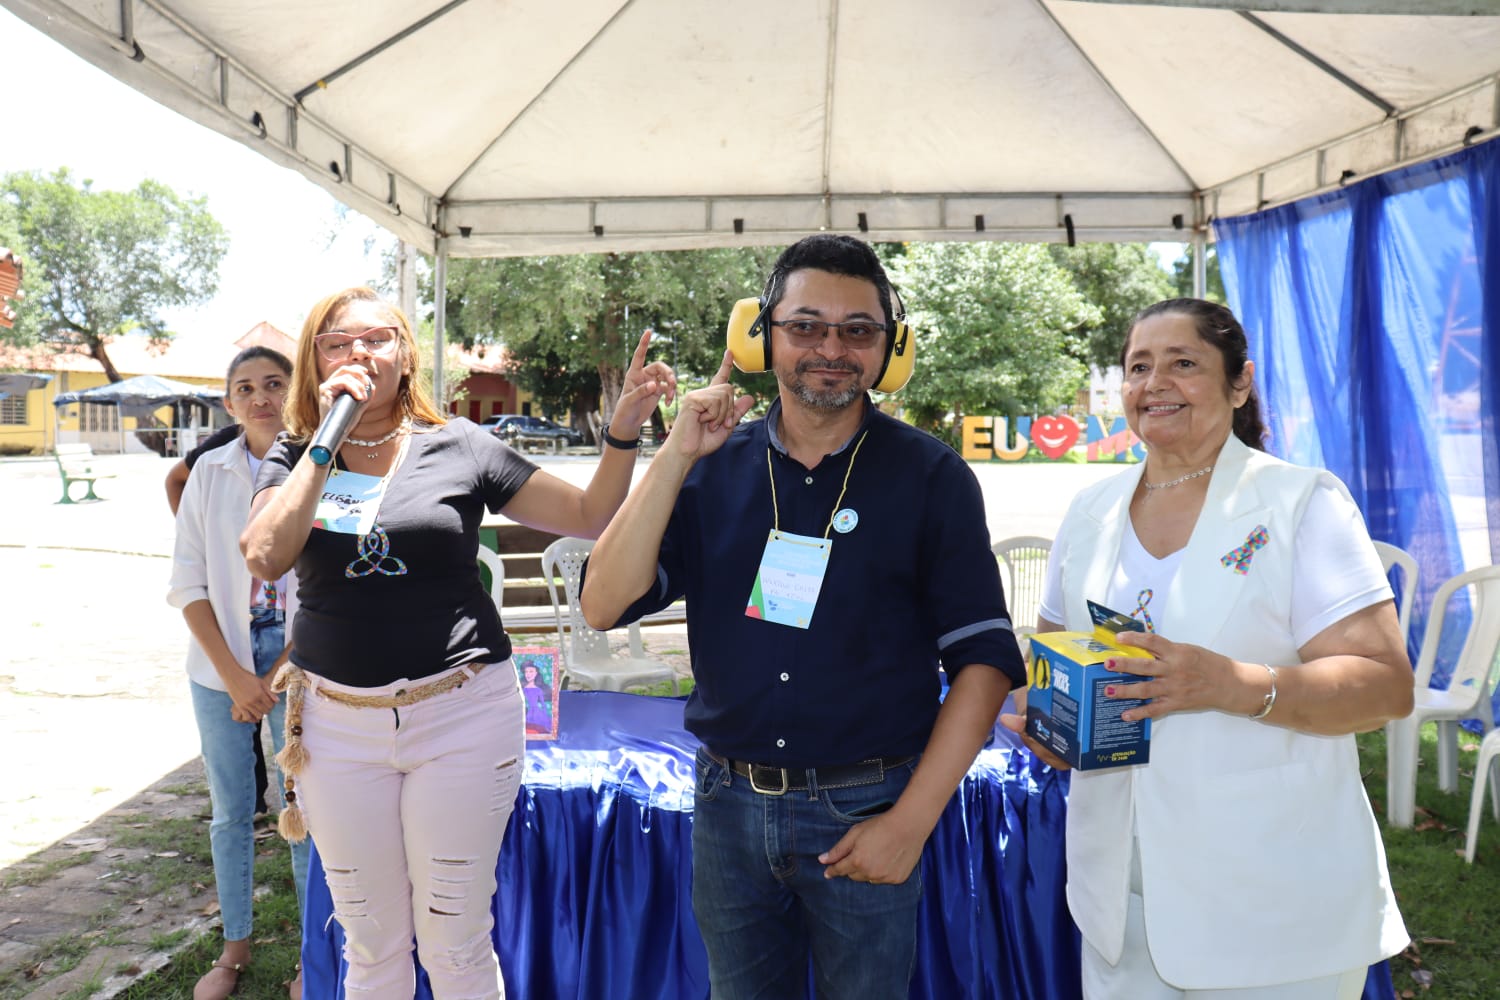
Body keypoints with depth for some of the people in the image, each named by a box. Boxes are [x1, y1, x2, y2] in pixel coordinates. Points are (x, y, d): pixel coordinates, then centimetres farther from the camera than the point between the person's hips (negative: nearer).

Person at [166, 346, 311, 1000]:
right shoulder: (210, 473, 0)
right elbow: (188, 585, -1)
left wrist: (276, 678, -8)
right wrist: (235, 676, -8)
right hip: (220, 664, 3)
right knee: (230, 813, 14)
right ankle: (235, 946, 32)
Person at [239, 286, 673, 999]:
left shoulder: (459, 448, -1)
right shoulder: (295, 455, 5)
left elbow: (590, 515, -2)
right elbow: (265, 556, -15)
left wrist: (624, 430, -18)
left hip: (459, 714, -2)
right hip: (336, 720, 2)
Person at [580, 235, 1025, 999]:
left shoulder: (930, 476, -7)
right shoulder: (714, 467, 0)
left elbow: (983, 657, -8)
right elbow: (604, 607, -8)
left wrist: (911, 821, -12)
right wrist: (675, 457, -17)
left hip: (862, 815, -2)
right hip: (727, 803, 3)